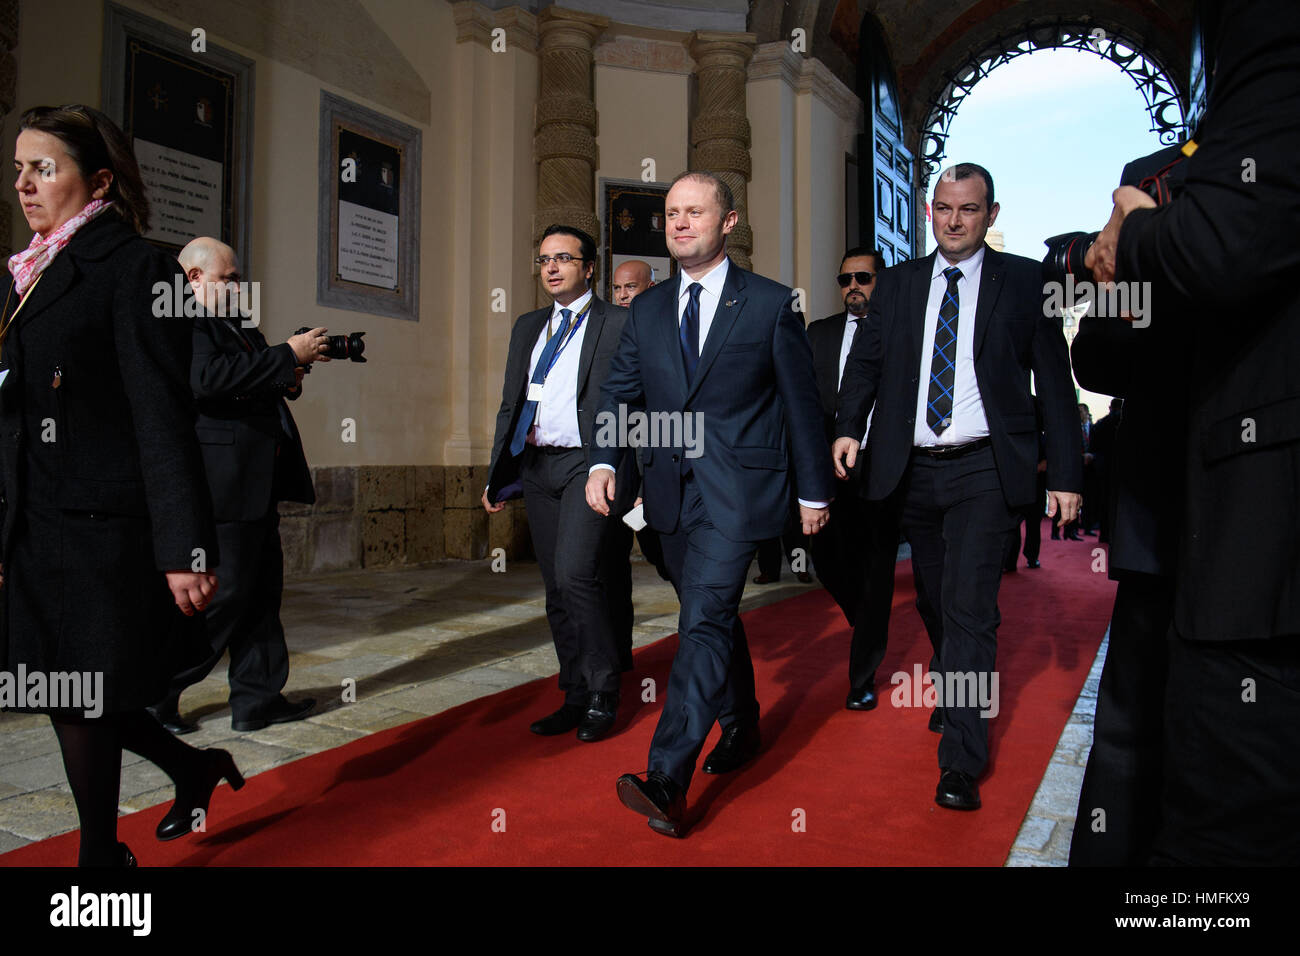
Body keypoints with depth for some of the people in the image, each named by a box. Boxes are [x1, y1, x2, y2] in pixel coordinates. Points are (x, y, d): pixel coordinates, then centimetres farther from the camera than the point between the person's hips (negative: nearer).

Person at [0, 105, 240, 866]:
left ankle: (103, 851, 26)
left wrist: (184, 549, -20)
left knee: (82, 700, 4)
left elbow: (163, 418, -16)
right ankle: (196, 767, 35)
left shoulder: (135, 269, -9)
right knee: (66, 694, 13)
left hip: (102, 532, -8)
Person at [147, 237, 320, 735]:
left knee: (262, 590, 11)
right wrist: (288, 355, -21)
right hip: (222, 483, -9)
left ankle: (257, 699, 20)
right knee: (223, 594, -5)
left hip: (257, 483, 10)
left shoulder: (237, 325, 20)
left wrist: (288, 380, 4)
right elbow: (207, 378, -25)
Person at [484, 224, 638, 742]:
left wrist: (644, 479, -12)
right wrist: (499, 474, 14)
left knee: (576, 574, -17)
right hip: (537, 467, 7)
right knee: (558, 590, 10)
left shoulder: (619, 324, -1)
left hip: (591, 465, -6)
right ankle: (576, 698, 22)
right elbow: (511, 404, 19)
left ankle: (603, 698, 0)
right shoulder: (528, 326, 18)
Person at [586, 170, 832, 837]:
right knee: (713, 616, 17)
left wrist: (813, 489, 3)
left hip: (737, 488, -5)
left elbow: (800, 400, 2)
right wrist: (604, 461, -8)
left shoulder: (771, 303, 0)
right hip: (672, 490, 5)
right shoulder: (647, 309, 11)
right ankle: (741, 727, 38)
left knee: (704, 619, -15)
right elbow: (620, 392, 10)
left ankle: (667, 781, -14)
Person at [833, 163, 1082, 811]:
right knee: (932, 602, 17)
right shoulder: (897, 284, 11)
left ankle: (961, 763, -1)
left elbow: (1054, 381, 1)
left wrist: (1065, 475, -4)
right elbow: (866, 361, 9)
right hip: (914, 470, 4)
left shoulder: (1024, 281, 2)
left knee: (968, 607, -10)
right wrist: (849, 427, -8)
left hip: (985, 471, -4)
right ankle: (956, 697, 43)